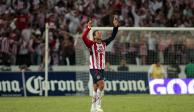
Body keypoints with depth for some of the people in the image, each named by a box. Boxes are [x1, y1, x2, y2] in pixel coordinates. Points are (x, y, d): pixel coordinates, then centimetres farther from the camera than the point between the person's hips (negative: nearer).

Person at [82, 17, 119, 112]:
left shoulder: (104, 43, 10)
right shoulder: (91, 44, -7)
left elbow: (112, 36, 14)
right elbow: (83, 37, -23)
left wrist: (115, 26, 3)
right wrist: (88, 28, -29)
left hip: (101, 68, 6)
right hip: (94, 68, -6)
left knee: (96, 88, 10)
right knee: (101, 84, -21)